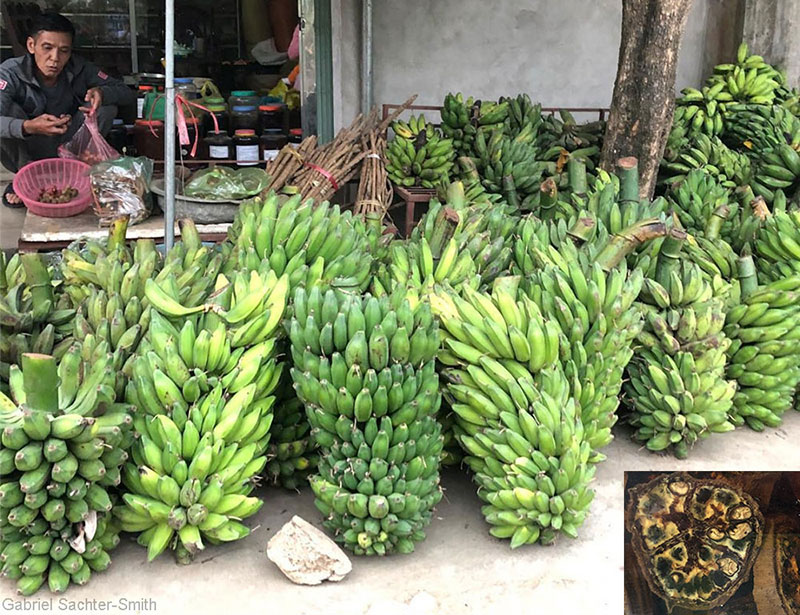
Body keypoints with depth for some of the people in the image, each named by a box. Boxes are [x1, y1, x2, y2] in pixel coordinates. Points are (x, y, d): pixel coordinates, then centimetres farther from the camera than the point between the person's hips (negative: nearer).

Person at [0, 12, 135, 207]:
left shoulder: (79, 69, -12)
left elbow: (127, 94, -9)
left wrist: (102, 92, -32)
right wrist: (28, 127, -58)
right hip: (24, 153, -2)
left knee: (107, 107, -17)